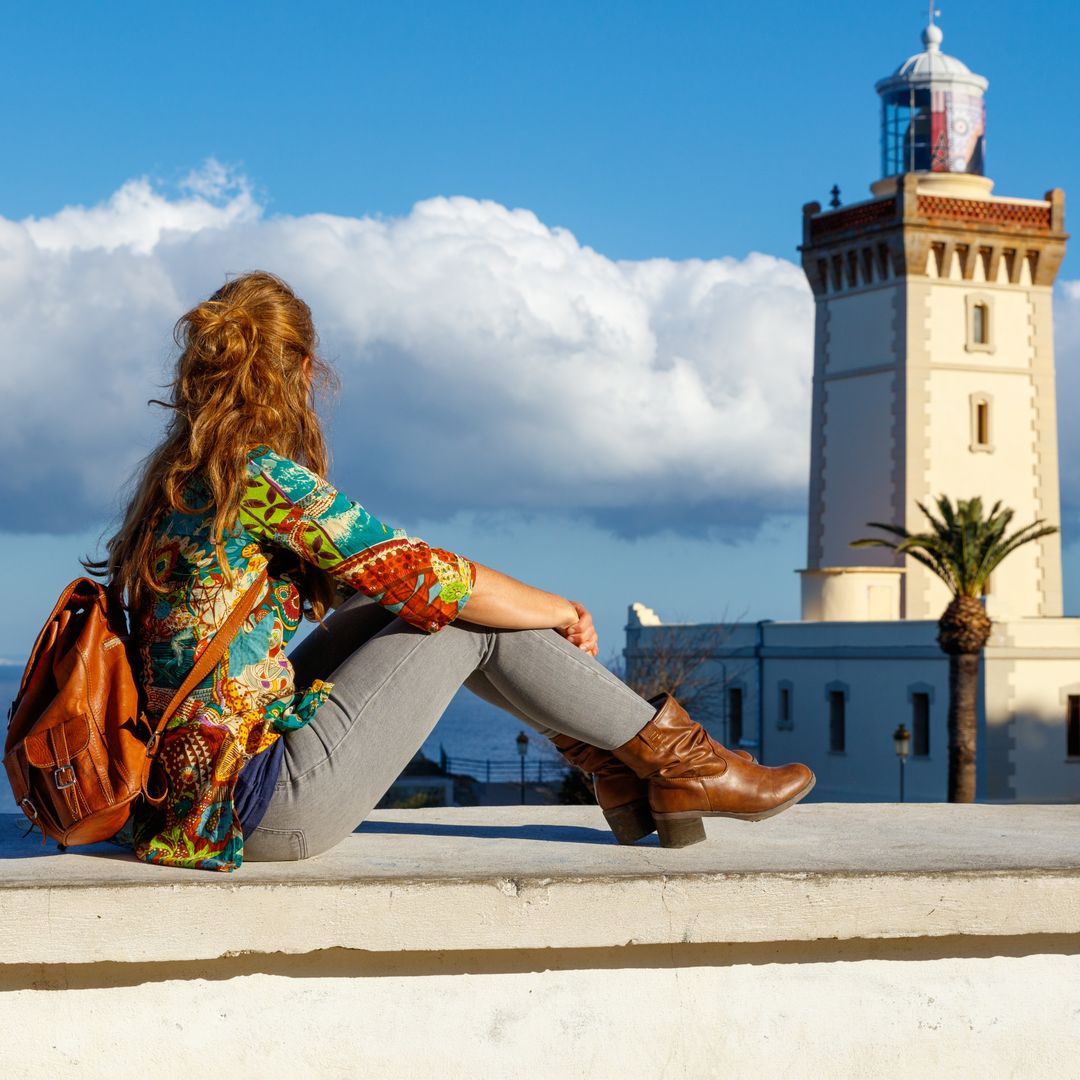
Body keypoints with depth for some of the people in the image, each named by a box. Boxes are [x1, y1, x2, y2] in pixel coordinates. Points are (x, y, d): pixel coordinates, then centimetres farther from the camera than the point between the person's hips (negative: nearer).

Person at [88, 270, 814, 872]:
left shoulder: (177, 478, 10)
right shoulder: (264, 476, -16)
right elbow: (429, 578, -12)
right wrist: (563, 613, 6)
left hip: (193, 788, 9)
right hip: (274, 809, -9)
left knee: (411, 600, 14)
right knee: (467, 614, -2)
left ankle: (617, 766, 18)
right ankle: (674, 759, 13)